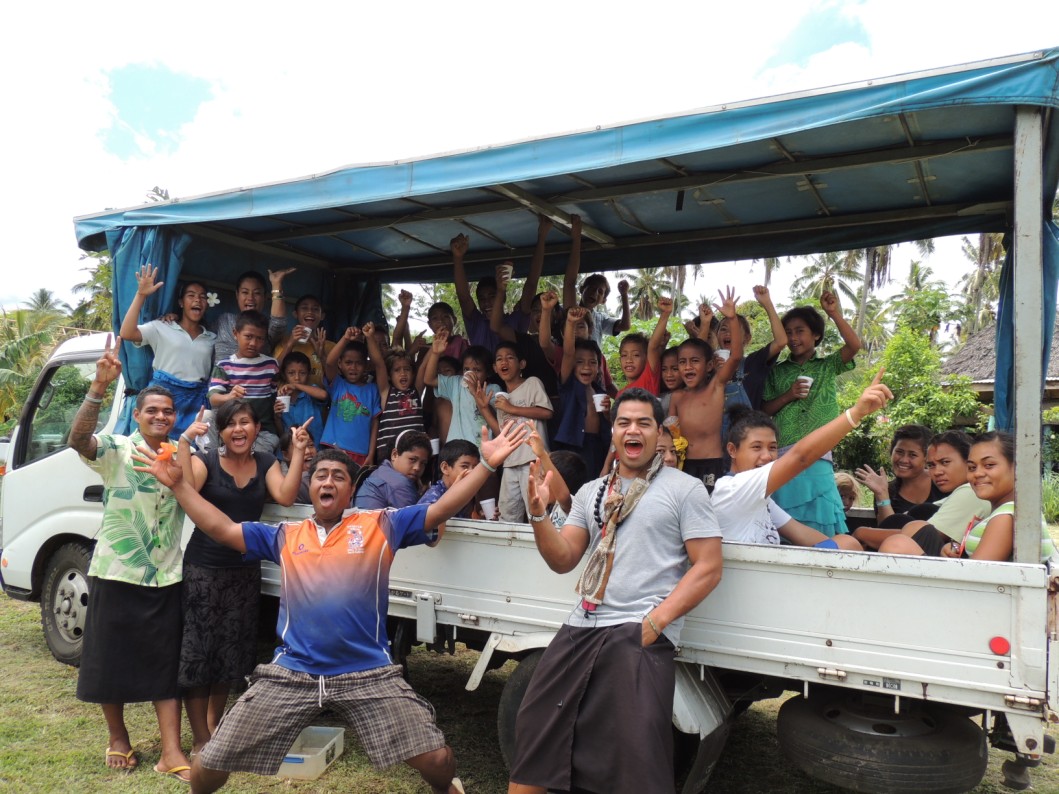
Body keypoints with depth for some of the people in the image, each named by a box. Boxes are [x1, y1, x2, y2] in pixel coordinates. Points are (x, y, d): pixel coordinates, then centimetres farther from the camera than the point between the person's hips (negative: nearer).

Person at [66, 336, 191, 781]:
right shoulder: (116, 451, -8)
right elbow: (79, 439, -26)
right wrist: (99, 386, -40)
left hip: (166, 578, 2)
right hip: (116, 574, -2)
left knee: (166, 665, 4)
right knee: (111, 659, 11)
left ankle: (172, 754, 9)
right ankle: (117, 737, 33)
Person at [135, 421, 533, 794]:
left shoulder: (380, 526, 3)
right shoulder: (284, 537, 11)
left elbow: (441, 509, -2)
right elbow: (221, 528, 12)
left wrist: (487, 462, -10)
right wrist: (179, 484, 6)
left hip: (368, 674, -2)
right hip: (291, 673, 2)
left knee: (437, 759, -7)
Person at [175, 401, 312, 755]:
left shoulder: (265, 463, 5)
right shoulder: (206, 460, -5)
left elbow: (285, 495, -11)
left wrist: (298, 452, -16)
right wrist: (185, 441, -29)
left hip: (245, 572, 4)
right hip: (203, 569, -4)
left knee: (230, 653, 14)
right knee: (196, 650, -4)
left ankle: (213, 727, 31)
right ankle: (200, 739, 8)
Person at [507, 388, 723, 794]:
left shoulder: (684, 489, 0)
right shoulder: (591, 492, 16)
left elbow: (708, 568, -6)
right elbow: (562, 560, 11)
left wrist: (655, 622, -14)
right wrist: (539, 515, -7)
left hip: (641, 636, -5)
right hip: (582, 627, 6)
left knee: (635, 759, -5)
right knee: (534, 731, 10)